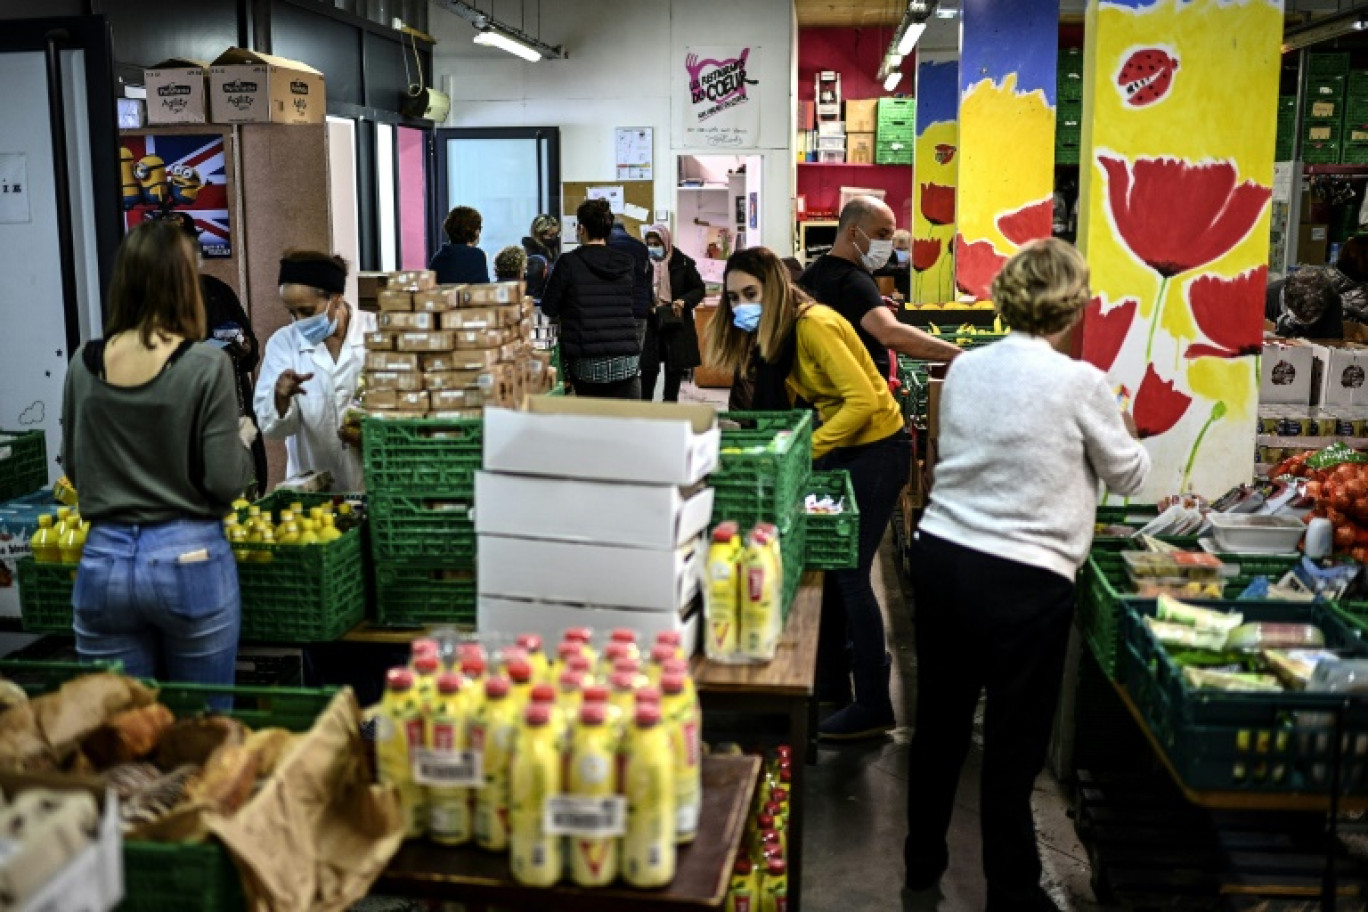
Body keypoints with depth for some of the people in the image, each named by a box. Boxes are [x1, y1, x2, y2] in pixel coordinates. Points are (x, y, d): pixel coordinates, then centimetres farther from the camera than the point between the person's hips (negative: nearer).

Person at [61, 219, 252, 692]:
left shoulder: (83, 364, 0)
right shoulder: (206, 366, -12)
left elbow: (72, 468, 11)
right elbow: (225, 482, -12)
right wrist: (244, 438, 7)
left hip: (102, 563, 4)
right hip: (189, 559, -3)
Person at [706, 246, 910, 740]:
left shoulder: (813, 325, -22)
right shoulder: (779, 333, 6)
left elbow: (864, 399, -28)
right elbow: (784, 403, 7)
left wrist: (807, 449, -27)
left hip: (876, 449, -9)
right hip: (837, 446, 9)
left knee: (849, 574, -7)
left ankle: (873, 706, 2)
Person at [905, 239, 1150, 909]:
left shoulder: (965, 368, 4)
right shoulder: (1080, 383, -11)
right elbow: (1128, 476, 2)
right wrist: (1120, 429, 22)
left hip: (940, 556, 6)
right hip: (1022, 580, -5)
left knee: (939, 721, 19)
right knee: (1014, 744, 8)